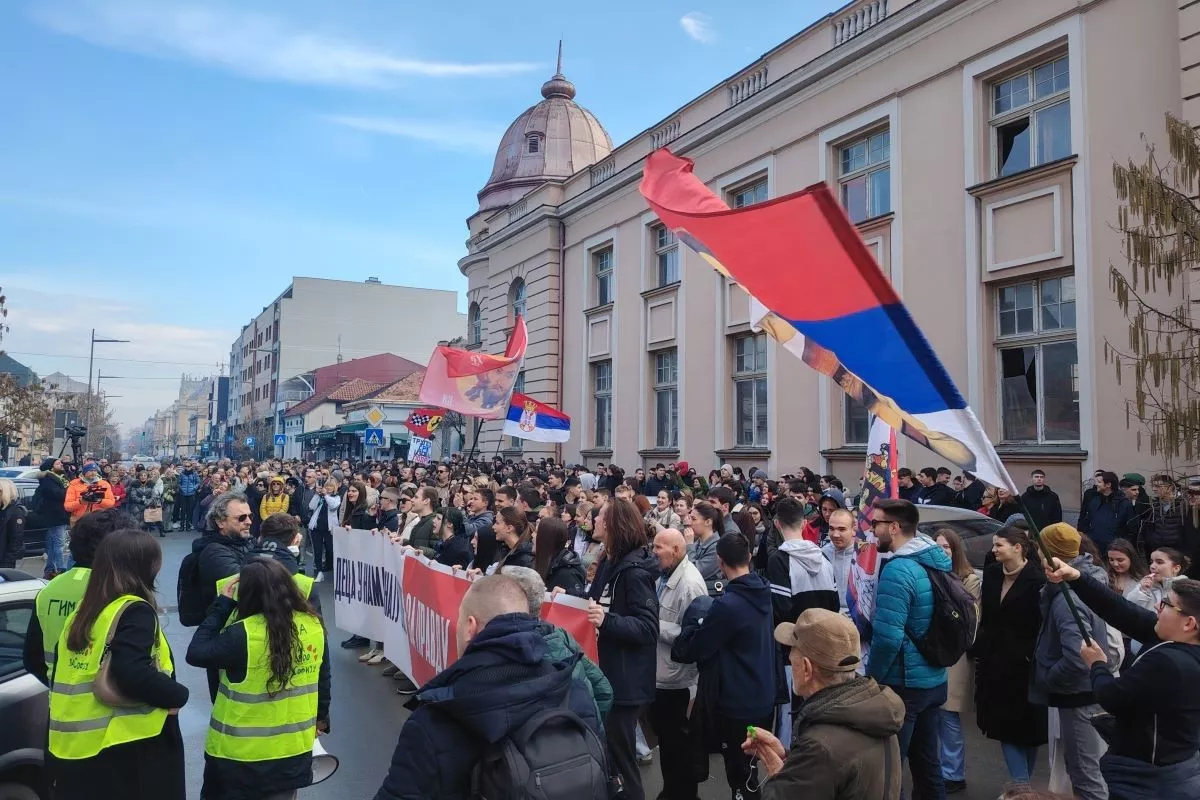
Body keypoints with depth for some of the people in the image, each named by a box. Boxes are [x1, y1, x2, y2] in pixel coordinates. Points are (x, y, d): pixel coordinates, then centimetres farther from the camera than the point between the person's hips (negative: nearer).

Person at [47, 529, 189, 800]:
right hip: (122, 750, -8)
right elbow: (134, 675, -26)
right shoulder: (134, 611, -15)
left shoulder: (83, 610, 11)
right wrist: (178, 695, -12)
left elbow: (67, 675, 14)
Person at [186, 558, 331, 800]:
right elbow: (322, 678, 5)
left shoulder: (243, 635, -25)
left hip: (241, 754, -4)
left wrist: (222, 605, -9)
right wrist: (321, 717, 20)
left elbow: (196, 653, -13)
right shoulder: (314, 625, -7)